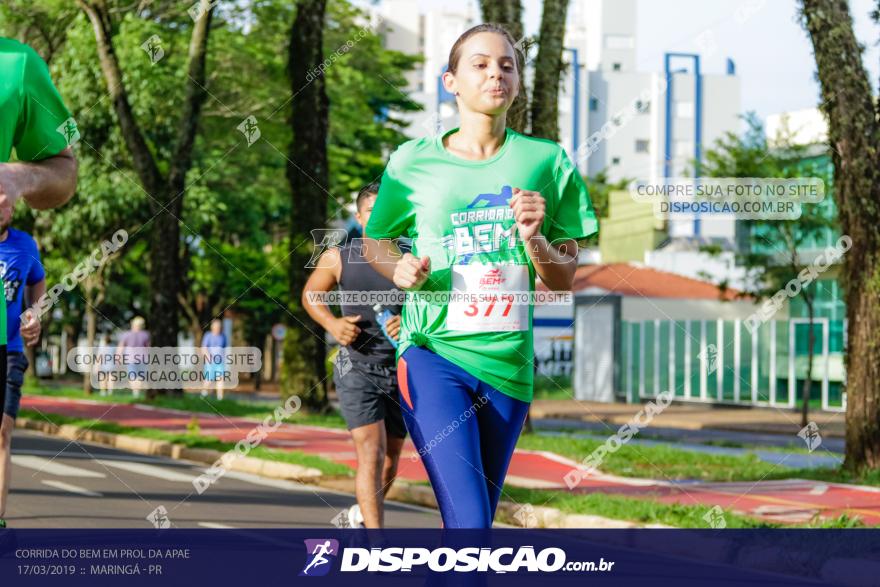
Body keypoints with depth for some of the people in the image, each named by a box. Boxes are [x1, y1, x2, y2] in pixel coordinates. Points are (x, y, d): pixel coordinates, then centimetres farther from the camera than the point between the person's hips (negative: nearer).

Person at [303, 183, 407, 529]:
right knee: (371, 454, -18)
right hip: (358, 369, -2)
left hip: (402, 371, 2)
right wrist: (331, 324, -4)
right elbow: (311, 294, 15)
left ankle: (361, 514, 45)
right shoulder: (338, 259, -2)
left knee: (390, 461, 15)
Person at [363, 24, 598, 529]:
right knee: (470, 525, -19)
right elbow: (377, 243, 15)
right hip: (434, 353, -3)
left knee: (476, 519, 14)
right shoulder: (413, 161, 0)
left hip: (509, 361, 3)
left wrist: (534, 240, -14)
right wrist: (400, 269, -7)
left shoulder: (548, 162, 3)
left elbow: (566, 280, 6)